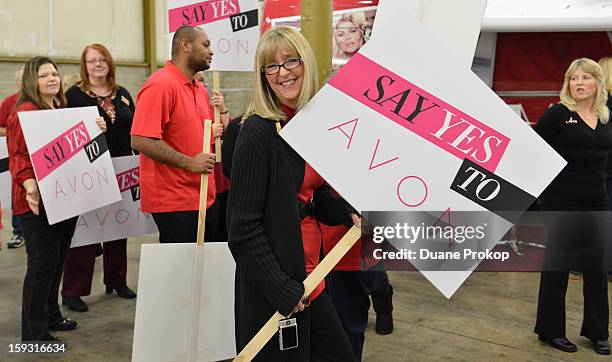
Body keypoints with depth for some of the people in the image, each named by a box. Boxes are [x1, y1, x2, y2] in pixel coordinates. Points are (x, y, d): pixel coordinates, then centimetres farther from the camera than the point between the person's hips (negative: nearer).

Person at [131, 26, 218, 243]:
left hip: (206, 200, 9)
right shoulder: (160, 85, -13)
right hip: (174, 203, -9)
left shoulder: (200, 89, 16)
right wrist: (189, 162, -20)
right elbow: (140, 140, -21)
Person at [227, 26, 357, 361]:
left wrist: (350, 214, 0)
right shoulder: (258, 132, -17)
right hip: (271, 286, -8)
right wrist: (282, 288, -18)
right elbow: (243, 227, -18)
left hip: (308, 272, 8)